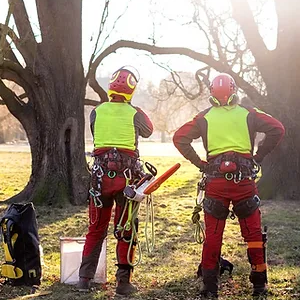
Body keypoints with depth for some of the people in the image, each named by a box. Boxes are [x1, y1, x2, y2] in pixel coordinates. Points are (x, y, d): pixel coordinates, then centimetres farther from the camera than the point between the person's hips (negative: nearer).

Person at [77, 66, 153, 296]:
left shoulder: (97, 112, 0)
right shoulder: (134, 114, -5)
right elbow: (148, 131, 14)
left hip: (101, 173, 2)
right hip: (127, 174, -2)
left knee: (96, 229, 13)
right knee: (126, 231, 6)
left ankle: (85, 278, 14)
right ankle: (123, 282, 8)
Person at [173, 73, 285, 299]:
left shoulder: (205, 117, 7)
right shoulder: (248, 114, 7)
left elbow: (179, 138, 0)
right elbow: (277, 129, -2)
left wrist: (199, 163, 4)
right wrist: (258, 157, 3)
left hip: (215, 181, 0)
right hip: (244, 179, 0)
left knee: (213, 235, 7)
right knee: (253, 233, 10)